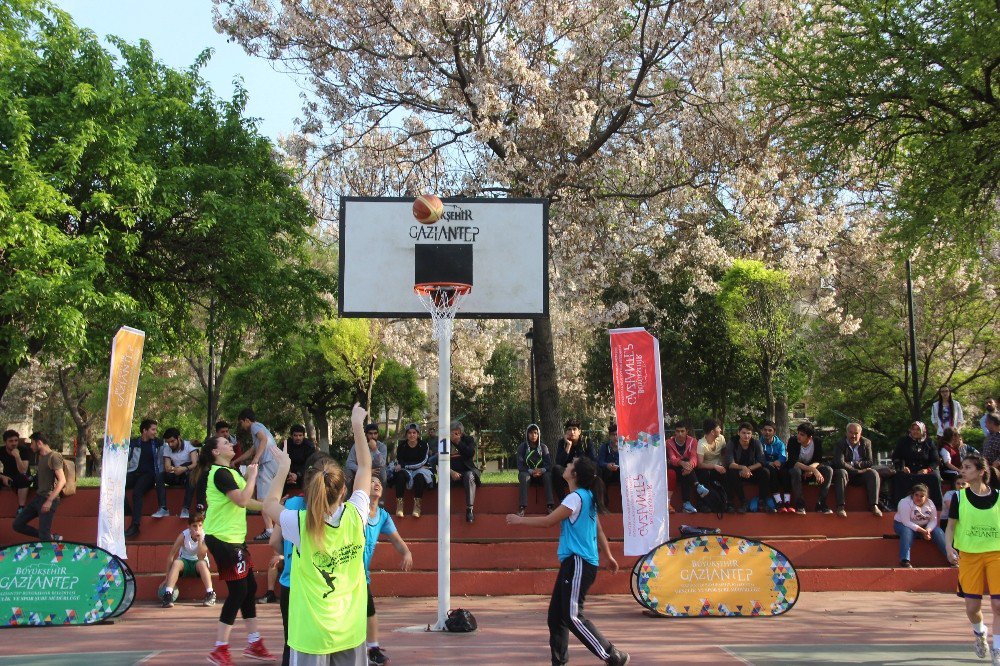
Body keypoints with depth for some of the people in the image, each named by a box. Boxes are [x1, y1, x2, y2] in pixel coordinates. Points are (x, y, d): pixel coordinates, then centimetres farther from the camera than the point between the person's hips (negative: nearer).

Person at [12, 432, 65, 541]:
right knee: (17, 525, 7)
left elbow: (62, 480, -22)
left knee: (44, 537, -8)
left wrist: (49, 501, -26)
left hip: (49, 500, -10)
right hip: (38, 497, 10)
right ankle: (50, 538, 12)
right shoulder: (40, 457, 16)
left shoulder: (54, 456, -14)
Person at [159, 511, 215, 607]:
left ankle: (210, 594, -36)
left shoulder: (205, 536, -18)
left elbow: (200, 558, -26)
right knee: (176, 563, -33)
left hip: (197, 563, 0)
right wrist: (167, 577, -18)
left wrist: (200, 540, -36)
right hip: (185, 561, 1)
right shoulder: (183, 535, -19)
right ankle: (168, 595, -39)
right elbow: (171, 555, -17)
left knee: (201, 563, -36)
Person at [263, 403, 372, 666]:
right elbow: (365, 466, 6)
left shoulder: (300, 524, -15)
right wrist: (358, 425, 15)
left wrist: (283, 468, 16)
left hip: (311, 633, -3)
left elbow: (269, 504, 8)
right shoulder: (355, 516, -9)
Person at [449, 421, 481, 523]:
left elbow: (471, 453, -10)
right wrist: (451, 472, -14)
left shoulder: (468, 439, 9)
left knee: (469, 476, -36)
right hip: (452, 472, 1)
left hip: (467, 470, -1)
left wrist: (458, 442, -14)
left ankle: (469, 509, -36)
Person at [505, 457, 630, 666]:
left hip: (579, 563, -10)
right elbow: (599, 531, 22)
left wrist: (520, 520, -2)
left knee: (573, 617, -10)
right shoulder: (588, 497, 14)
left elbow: (549, 521, -13)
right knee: (556, 614, 10)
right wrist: (609, 557, 30)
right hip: (572, 562, 10)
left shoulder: (576, 497, -15)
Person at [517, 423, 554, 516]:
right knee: (523, 476, -36)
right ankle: (522, 507, -44)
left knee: (548, 475, -32)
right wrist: (531, 471, -26)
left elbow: (548, 464, -6)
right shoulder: (522, 447, -1)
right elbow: (520, 466, -8)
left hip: (541, 473, 1)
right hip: (527, 473, -1)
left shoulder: (543, 447, 3)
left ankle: (549, 506, -37)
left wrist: (542, 470, -29)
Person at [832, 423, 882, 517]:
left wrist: (853, 464, -15)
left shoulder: (866, 443, 2)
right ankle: (841, 506, -39)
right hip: (846, 474, -3)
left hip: (861, 475, 3)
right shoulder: (839, 444, -7)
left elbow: (870, 463, -5)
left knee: (873, 473, -24)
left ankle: (873, 505, -26)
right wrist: (857, 471, -25)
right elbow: (839, 463, -20)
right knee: (841, 472, -34)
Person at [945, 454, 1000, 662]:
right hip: (969, 555, 0)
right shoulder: (960, 497, 2)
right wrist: (949, 546, -12)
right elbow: (950, 526, 5)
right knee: (972, 605, 3)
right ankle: (979, 631, 36)